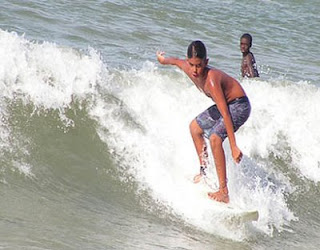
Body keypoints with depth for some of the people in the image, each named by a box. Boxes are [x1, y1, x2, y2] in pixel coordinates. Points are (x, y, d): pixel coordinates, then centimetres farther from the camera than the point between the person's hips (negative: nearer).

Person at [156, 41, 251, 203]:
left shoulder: (211, 79, -35)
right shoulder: (187, 67, -12)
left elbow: (225, 114, -36)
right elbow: (176, 61, 15)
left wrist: (234, 147, -38)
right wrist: (163, 59, 38)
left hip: (239, 106, -9)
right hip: (225, 104, 10)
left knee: (215, 138, -28)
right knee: (195, 127, 22)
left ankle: (224, 192, -29)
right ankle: (204, 172, 32)